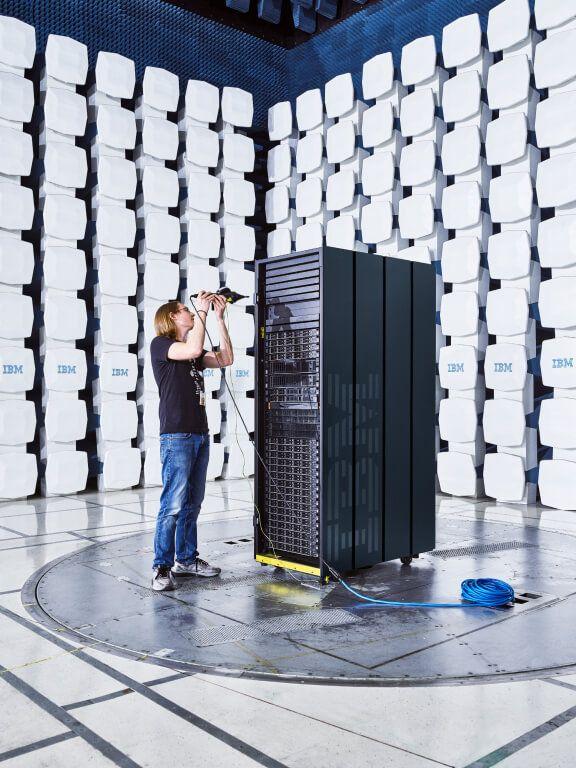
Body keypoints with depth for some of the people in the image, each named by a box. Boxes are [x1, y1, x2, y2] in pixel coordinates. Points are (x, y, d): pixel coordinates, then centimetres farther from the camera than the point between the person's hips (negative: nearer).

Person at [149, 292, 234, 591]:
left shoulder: (191, 351, 21)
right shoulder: (159, 344, -2)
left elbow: (225, 358, 13)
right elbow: (194, 349, -20)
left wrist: (219, 318, 11)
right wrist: (202, 311, -9)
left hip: (200, 435, 8)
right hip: (176, 435, -8)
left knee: (193, 503, 10)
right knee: (173, 504, -10)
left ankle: (186, 558, 19)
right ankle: (162, 567, -4)